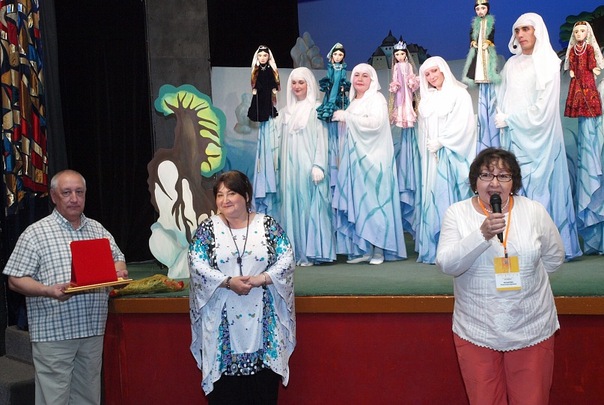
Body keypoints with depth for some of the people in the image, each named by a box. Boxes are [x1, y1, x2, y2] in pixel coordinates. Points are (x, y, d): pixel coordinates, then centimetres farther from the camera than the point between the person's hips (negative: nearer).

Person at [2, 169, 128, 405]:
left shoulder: (98, 230, 13)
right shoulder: (36, 233, -3)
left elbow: (118, 259, 22)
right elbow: (15, 280, -5)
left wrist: (119, 271, -2)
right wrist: (48, 291, -22)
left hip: (93, 330, 5)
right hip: (53, 332, -5)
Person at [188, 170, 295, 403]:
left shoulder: (268, 225, 5)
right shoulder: (208, 228, 4)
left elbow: (286, 259, -1)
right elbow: (197, 265, -5)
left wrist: (260, 279, -16)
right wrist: (228, 283, -18)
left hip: (262, 317, 0)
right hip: (223, 319, 0)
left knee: (264, 386, 2)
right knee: (225, 386, 0)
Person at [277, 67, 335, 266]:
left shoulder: (316, 109, -1)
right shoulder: (287, 112, 16)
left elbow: (322, 139, -7)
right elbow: (282, 140, 16)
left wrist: (318, 165, -16)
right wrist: (282, 170, 10)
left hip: (308, 166, -5)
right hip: (290, 167, 6)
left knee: (310, 206, -5)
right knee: (292, 207, 3)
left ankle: (311, 252, -2)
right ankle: (295, 251, 7)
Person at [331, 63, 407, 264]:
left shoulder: (376, 99, -2)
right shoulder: (353, 102, 19)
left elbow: (376, 123, -18)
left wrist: (347, 117, -13)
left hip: (373, 159, -7)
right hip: (354, 159, 7)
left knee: (373, 201, -9)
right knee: (356, 202, 1)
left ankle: (379, 249, -6)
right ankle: (362, 249, 3)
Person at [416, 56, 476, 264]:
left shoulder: (458, 94, -1)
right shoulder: (427, 99, 18)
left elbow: (463, 124, -10)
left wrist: (441, 142, -13)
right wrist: (427, 148, 3)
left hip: (450, 155, -6)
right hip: (431, 157, 6)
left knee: (450, 198, -10)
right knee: (431, 198, 1)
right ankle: (433, 249, 2)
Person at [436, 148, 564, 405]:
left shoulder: (535, 211, -1)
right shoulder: (457, 213, -3)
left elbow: (554, 260, 9)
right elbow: (446, 265, -16)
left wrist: (522, 272, 3)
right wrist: (482, 234, -26)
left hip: (532, 331, 1)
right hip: (476, 333, 0)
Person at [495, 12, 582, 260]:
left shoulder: (548, 63, -3)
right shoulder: (511, 65, 12)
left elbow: (543, 106, -9)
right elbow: (503, 100, 13)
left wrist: (509, 119, -7)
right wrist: (503, 119, -5)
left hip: (538, 136, -4)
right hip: (514, 136, 5)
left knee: (540, 186, -7)